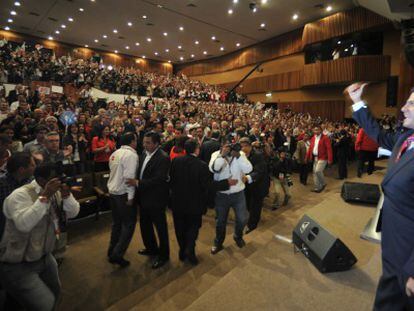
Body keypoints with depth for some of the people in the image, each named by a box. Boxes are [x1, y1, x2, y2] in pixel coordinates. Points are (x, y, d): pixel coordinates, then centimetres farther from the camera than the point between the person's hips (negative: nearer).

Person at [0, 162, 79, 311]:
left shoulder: (55, 192, -2)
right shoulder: (20, 195, -23)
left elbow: (73, 213, -4)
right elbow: (24, 224, -38)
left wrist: (66, 194, -21)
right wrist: (45, 196, -40)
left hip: (44, 257, 7)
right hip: (17, 266, -7)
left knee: (55, 293, 21)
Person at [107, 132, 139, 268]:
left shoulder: (115, 153, 9)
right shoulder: (131, 155, -17)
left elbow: (113, 172, 12)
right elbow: (129, 177, -22)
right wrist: (130, 196, -19)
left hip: (112, 192, 9)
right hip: (124, 194, -9)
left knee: (117, 223, 20)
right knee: (129, 224, 3)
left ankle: (112, 251, 31)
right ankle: (117, 254, 2)